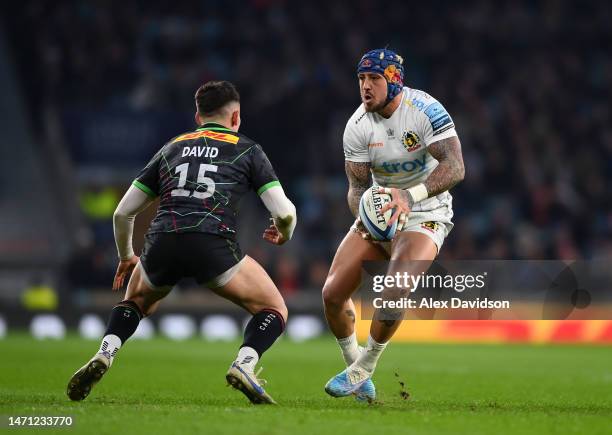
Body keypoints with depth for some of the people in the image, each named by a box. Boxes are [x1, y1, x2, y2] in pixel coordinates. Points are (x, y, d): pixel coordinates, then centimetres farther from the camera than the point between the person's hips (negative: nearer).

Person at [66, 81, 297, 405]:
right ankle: (244, 365, -14)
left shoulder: (171, 148, 27)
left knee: (137, 301, 34)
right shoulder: (247, 150, 18)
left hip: (161, 243, 4)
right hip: (213, 244, -3)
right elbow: (284, 213, 8)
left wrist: (126, 256, 46)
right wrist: (283, 235, 32)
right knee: (274, 309, 14)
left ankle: (104, 355, 8)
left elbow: (122, 213, 28)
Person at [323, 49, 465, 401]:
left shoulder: (425, 110, -21)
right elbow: (357, 184, -7)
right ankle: (354, 364, 21)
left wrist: (411, 196, -43)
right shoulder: (358, 126, -9)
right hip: (380, 213, 5)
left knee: (396, 289, -28)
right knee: (333, 294, -4)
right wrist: (363, 214, -31)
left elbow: (455, 168, -29)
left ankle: (362, 370, -7)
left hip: (425, 214, -5)